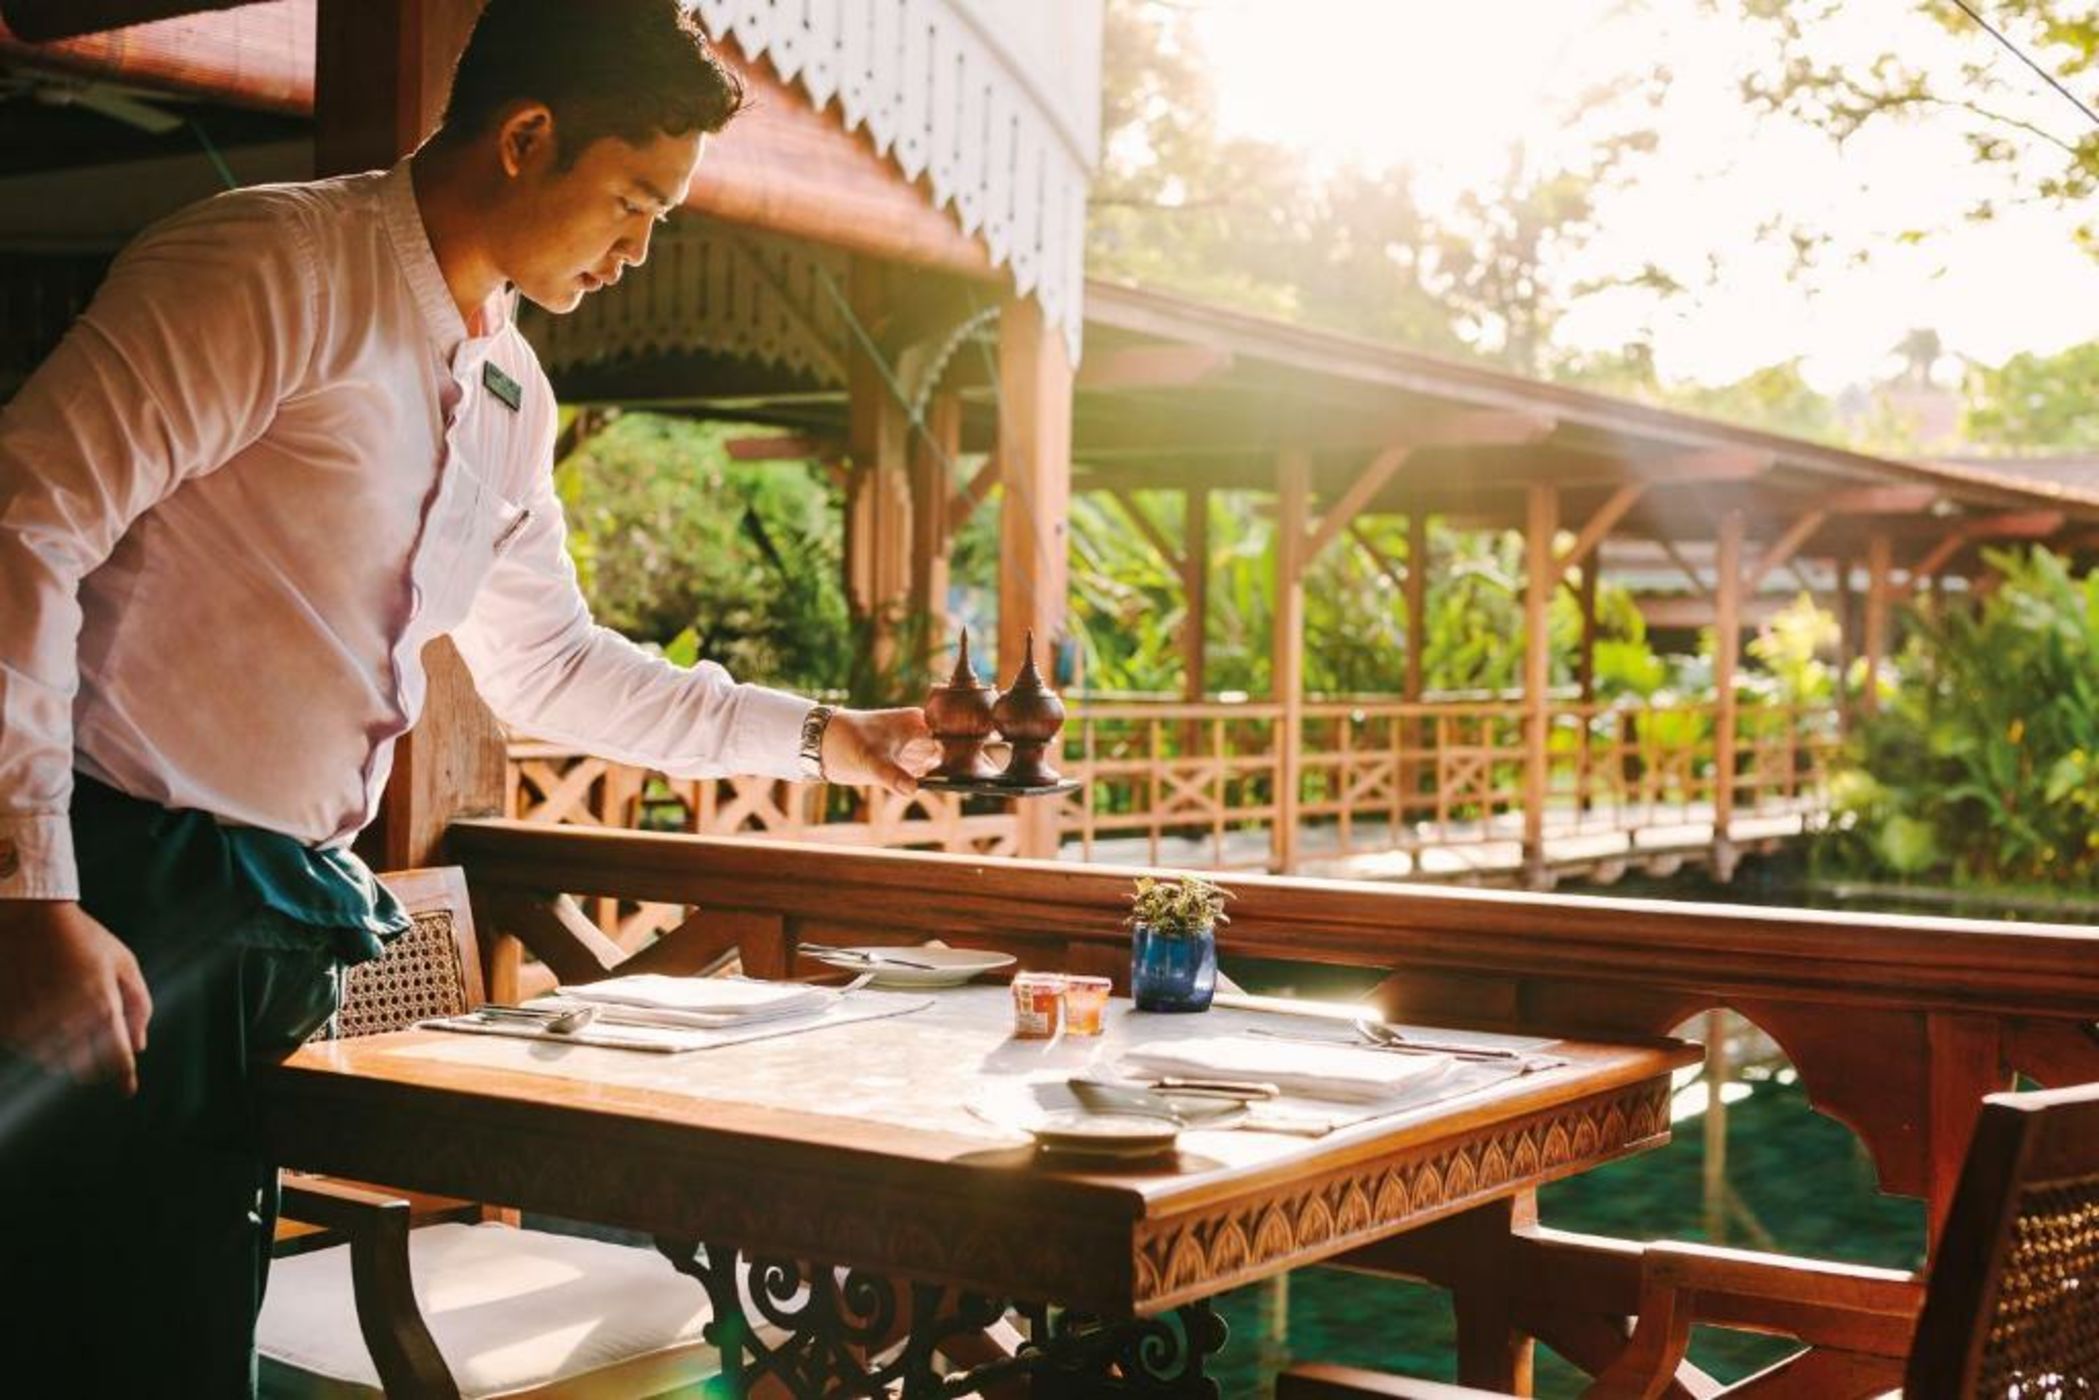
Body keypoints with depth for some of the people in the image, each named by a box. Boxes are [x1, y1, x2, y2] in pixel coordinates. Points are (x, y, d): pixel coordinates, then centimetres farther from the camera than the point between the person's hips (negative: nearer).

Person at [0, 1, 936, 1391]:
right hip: (116, 914, -8)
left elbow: (549, 664, 26)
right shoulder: (273, 268, -11)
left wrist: (821, 735, 23)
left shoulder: (513, 397, 15)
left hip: (283, 926, 8)